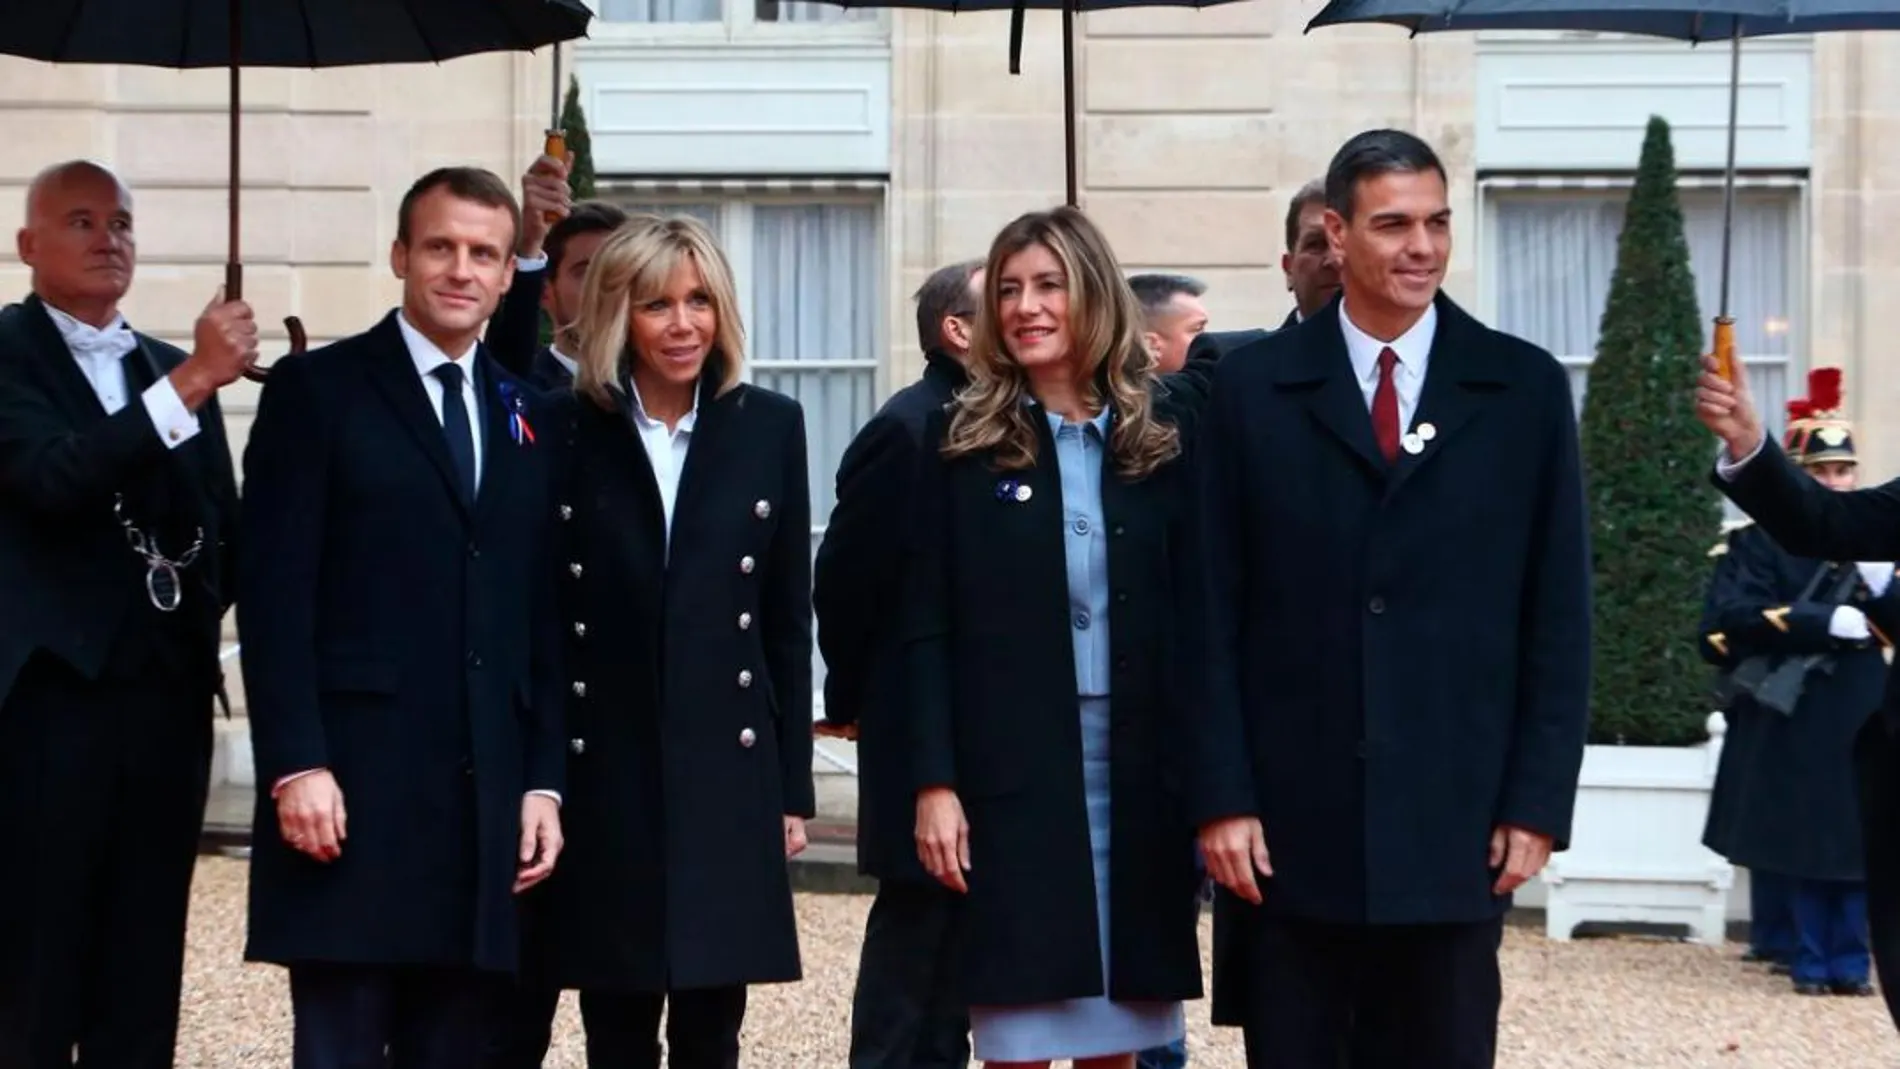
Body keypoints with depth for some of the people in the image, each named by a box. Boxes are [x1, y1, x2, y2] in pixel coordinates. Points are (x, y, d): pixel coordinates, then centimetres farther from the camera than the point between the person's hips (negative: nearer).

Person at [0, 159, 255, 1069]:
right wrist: (192, 383, -23)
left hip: (167, 695, 6)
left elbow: (225, 530, 20)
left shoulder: (175, 371, 17)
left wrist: (200, 612, 1)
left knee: (144, 987, 7)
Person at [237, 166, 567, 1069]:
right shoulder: (316, 392, 2)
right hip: (353, 791, -4)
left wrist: (543, 781, 8)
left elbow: (541, 620, 15)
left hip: (487, 798, 5)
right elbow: (274, 595, -5)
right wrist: (295, 765, -13)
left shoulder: (527, 419, 16)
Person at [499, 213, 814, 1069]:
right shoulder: (564, 431, 1)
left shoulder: (769, 426, 5)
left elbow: (789, 619, 7)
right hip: (602, 774, -1)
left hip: (728, 772, 1)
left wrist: (794, 784, 5)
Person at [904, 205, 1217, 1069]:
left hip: (1140, 769, 2)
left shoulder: (1163, 429, 5)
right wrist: (934, 781, -9)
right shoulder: (962, 439, 2)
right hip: (1011, 771, -2)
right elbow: (927, 631, -1)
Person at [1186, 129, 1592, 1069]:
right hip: (1288, 823, 0)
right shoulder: (1253, 389, 3)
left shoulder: (1526, 390, 4)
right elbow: (1212, 615, 2)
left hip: (1457, 823, 0)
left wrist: (1539, 802, -2)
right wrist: (1221, 797, -5)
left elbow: (1558, 618, 4)